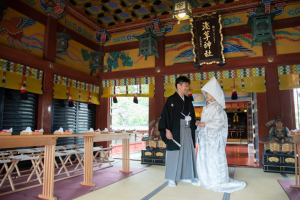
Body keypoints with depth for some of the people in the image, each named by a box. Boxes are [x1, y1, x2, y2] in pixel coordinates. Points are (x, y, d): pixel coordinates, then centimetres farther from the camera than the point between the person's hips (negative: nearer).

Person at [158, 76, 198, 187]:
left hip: (187, 131, 6)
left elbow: (192, 116, 17)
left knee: (187, 152, 10)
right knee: (174, 154, 0)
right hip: (176, 131, -6)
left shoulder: (188, 100, 13)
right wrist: (167, 130, -18)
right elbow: (166, 115, -11)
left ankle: (184, 176, 25)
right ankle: (171, 178, 12)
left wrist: (193, 128, 11)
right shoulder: (171, 100, -6)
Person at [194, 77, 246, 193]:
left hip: (214, 137, -9)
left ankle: (218, 181, 12)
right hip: (205, 137, 9)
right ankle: (206, 179, 25)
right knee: (204, 158, 12)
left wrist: (205, 125, -19)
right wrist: (200, 123, 0)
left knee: (214, 158, -1)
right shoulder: (207, 107, 14)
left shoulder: (217, 107, -13)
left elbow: (219, 122, -22)